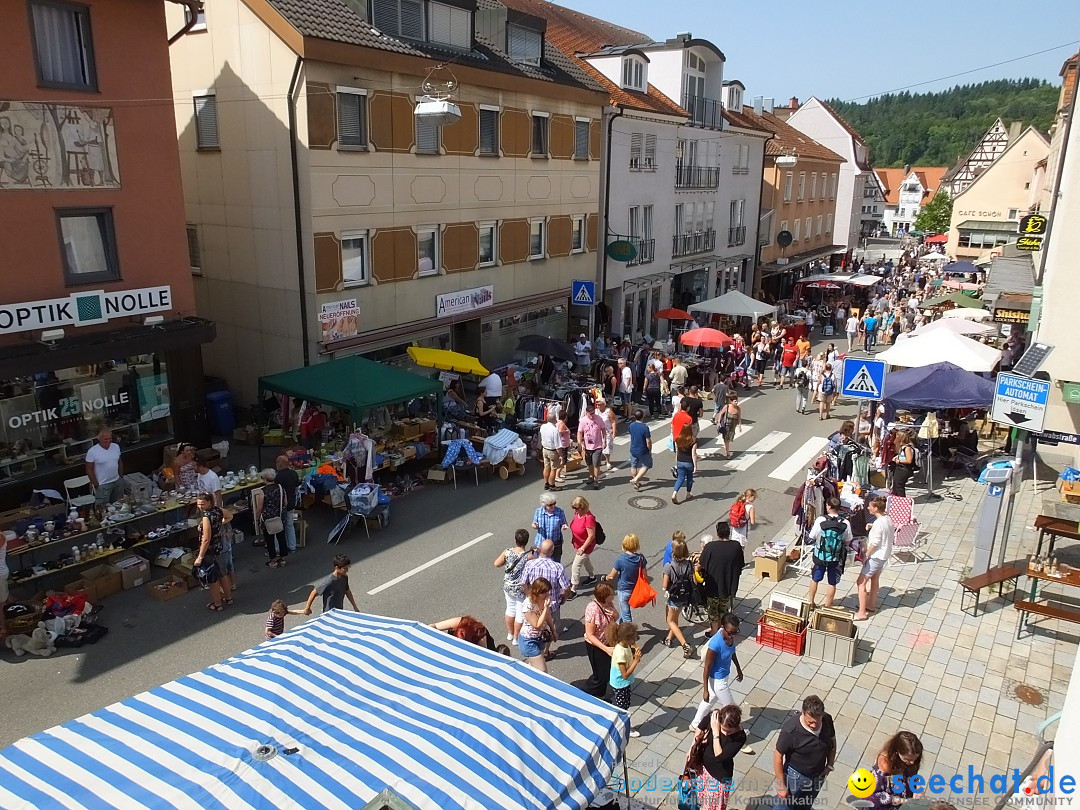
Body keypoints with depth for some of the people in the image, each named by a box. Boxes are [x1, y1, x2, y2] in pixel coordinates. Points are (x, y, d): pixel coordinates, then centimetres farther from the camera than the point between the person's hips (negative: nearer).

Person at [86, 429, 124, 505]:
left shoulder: (116, 447, 0)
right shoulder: (92, 451, -15)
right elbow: (89, 470, -11)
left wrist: (121, 477, 11)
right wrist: (96, 485, -11)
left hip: (118, 482, 5)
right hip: (103, 485, -5)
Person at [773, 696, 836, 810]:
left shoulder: (827, 719, -21)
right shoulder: (790, 729, -35)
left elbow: (832, 741, 1)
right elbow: (778, 755, -23)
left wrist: (829, 765, -2)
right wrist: (781, 784, -18)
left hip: (818, 776, 5)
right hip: (795, 776, -4)